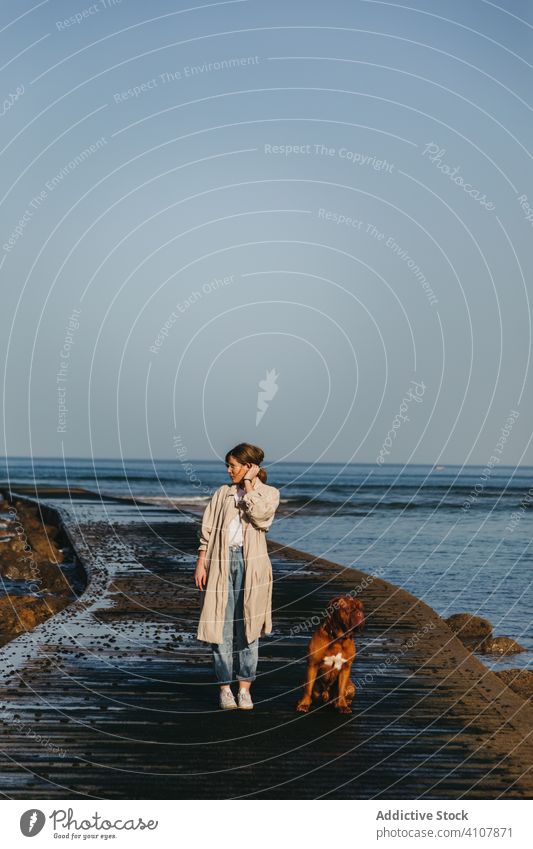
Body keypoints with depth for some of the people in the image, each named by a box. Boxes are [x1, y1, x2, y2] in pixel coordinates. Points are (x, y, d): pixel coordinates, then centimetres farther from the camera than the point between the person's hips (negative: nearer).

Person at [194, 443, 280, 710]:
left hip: (251, 564, -1)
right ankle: (225, 689, 8)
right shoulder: (222, 492, 12)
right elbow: (206, 531, 8)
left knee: (248, 628, 3)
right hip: (220, 562, 1)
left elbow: (258, 514, -15)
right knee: (220, 627, 0)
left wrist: (248, 484, -6)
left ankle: (245, 689, 10)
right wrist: (200, 563, -1)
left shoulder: (269, 493, 7)